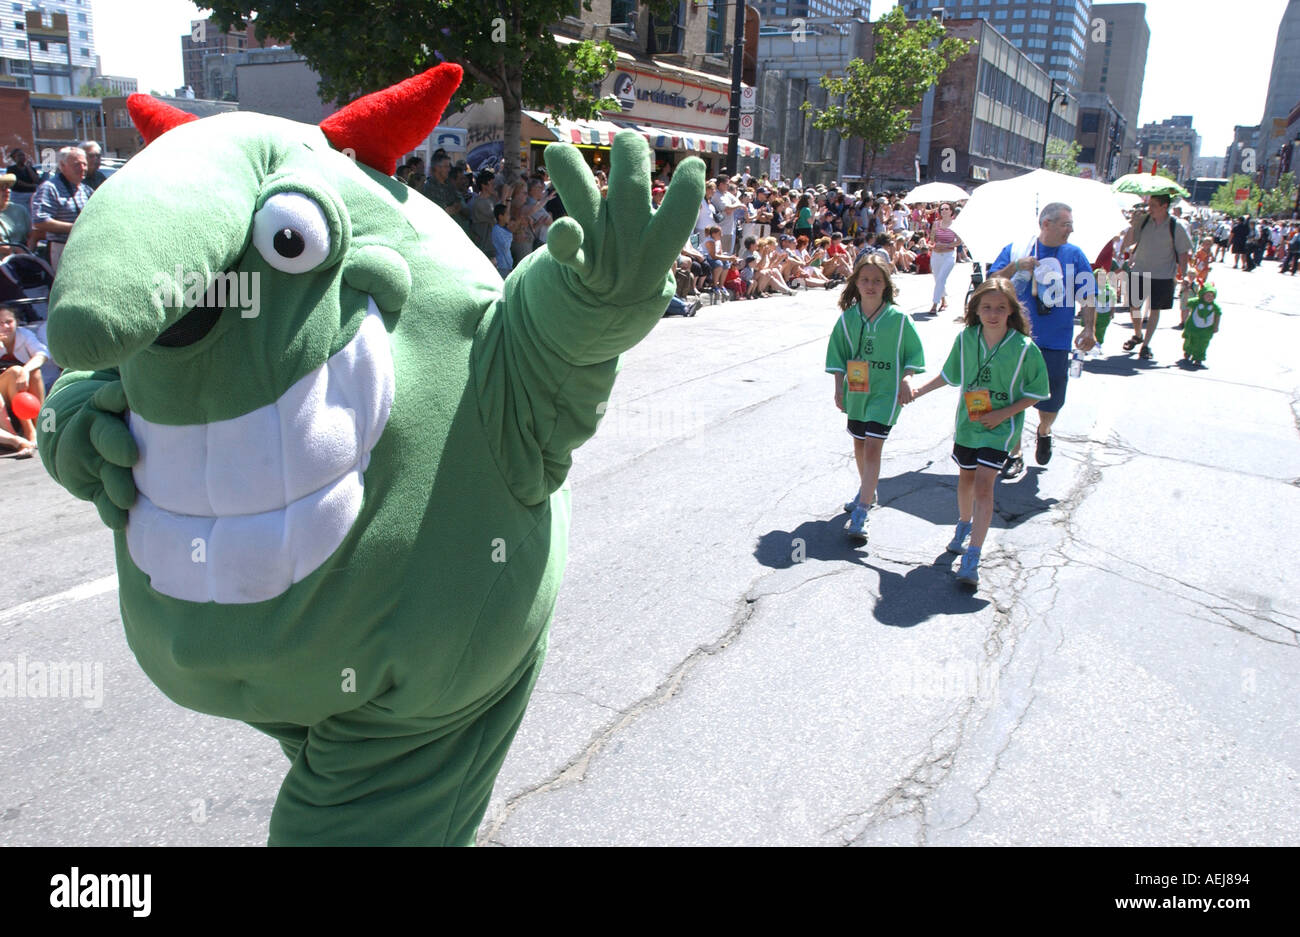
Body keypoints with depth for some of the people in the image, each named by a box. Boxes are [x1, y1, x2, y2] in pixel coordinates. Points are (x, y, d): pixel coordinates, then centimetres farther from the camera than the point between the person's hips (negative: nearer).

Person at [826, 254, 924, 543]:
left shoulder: (898, 319, -8)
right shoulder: (847, 318, -1)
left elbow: (914, 352, 2)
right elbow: (837, 354, 6)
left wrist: (907, 379, -11)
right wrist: (839, 388, 1)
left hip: (885, 392, -4)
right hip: (855, 391, 4)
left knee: (873, 447, -13)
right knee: (860, 445, 17)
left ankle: (860, 513, -14)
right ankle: (868, 491, 42)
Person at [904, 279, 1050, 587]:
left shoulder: (1024, 348, -16)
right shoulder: (966, 339, -6)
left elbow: (1038, 392, -6)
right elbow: (949, 374, 11)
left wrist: (1003, 414, -16)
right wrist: (918, 390, 6)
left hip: (1000, 426, -4)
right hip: (967, 422, 4)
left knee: (984, 485, -15)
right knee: (966, 479, 20)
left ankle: (972, 559, -13)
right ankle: (964, 525, 50)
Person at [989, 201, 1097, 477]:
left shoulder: (1075, 255, 4)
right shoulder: (1016, 250, 2)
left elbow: (1088, 297, 2)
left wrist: (1089, 329, -12)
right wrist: (1015, 267, -19)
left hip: (1055, 343, 1)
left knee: (1050, 401, 8)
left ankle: (1044, 431, 42)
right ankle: (1014, 455, 16)